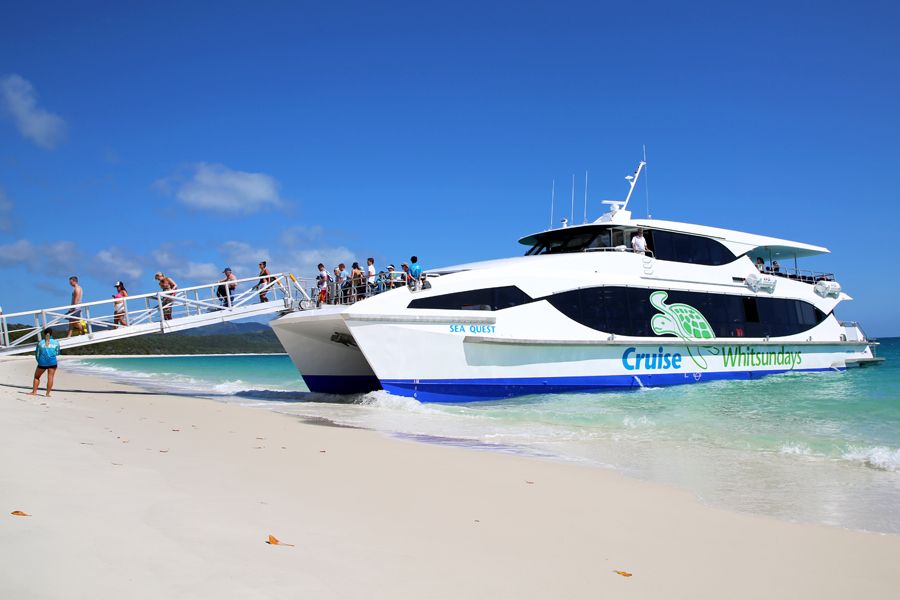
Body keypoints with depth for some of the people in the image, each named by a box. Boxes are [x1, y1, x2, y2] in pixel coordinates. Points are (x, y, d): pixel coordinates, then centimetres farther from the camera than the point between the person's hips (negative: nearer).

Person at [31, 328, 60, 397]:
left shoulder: (40, 342, 1)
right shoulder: (56, 342, 1)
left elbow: (37, 354, 6)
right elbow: (57, 353, 12)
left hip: (42, 362, 0)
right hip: (52, 362, 0)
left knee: (36, 377, 16)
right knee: (50, 377, 0)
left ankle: (34, 392, 15)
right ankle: (48, 393, -4)